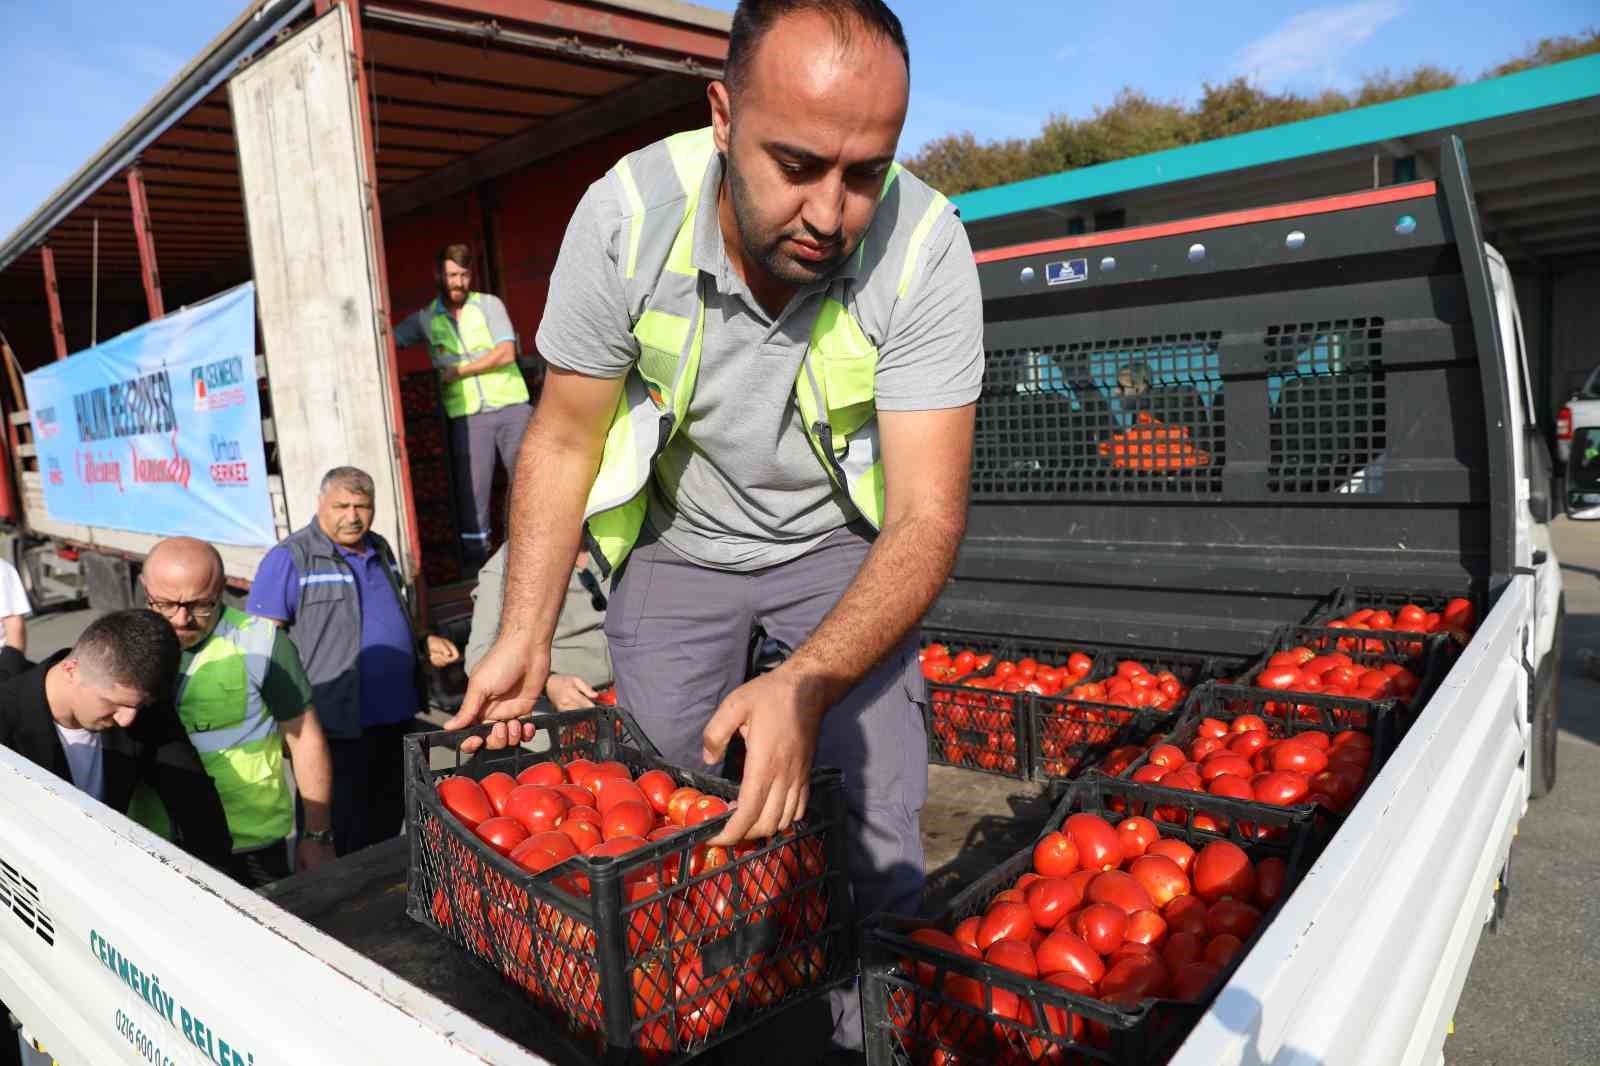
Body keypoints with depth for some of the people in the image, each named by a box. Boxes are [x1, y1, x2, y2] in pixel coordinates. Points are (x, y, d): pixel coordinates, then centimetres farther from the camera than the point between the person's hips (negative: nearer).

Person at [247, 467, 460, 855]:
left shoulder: (379, 549, 12)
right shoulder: (290, 558, -10)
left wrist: (425, 643, 8)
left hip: (396, 718, 7)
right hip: (339, 727, -7)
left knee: (388, 822, 22)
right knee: (341, 839, 4)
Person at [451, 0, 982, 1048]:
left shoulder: (925, 245, -27)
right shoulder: (626, 216, -24)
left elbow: (927, 515, -28)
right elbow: (564, 439, -10)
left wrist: (806, 685, -43)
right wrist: (526, 637, -17)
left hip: (844, 542, 0)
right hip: (676, 543, 1)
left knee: (874, 836, -8)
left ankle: (871, 1030, 20)